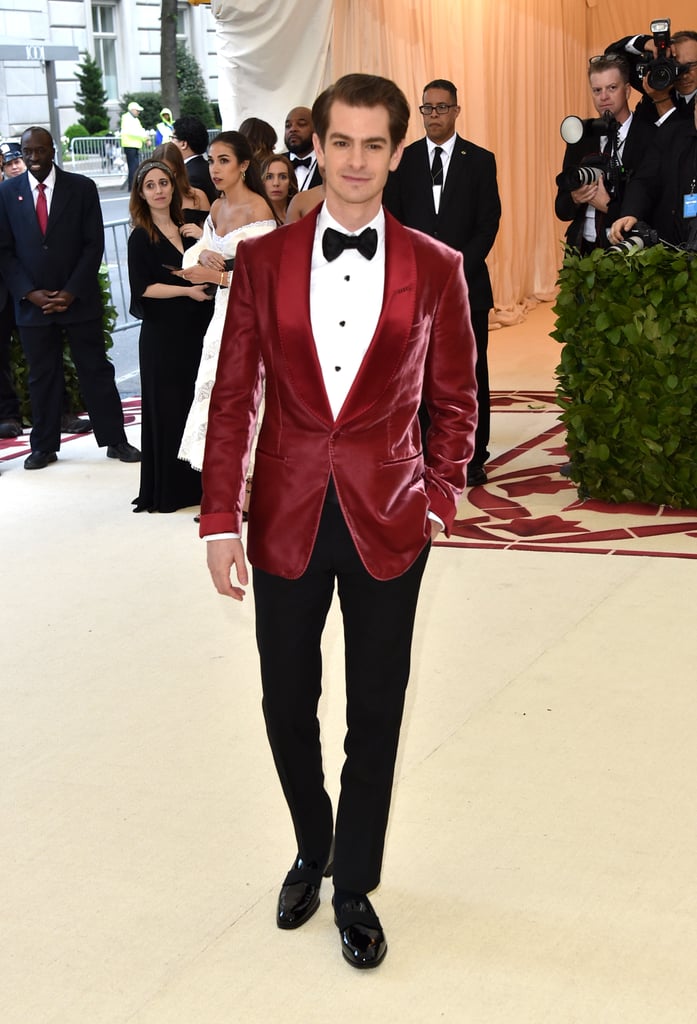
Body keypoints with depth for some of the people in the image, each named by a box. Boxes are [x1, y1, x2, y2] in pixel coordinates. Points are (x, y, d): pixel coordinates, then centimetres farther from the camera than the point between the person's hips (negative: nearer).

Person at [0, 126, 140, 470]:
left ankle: (114, 440, 12)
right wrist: (30, 293, -9)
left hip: (79, 299, -1)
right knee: (41, 376, 8)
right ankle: (44, 446, 17)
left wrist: (71, 292, -11)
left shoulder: (82, 188, -1)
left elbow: (94, 244, -3)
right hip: (32, 302, 1)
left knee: (96, 370, 5)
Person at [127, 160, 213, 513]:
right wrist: (187, 291, -16)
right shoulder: (141, 238, -4)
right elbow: (142, 288, -11)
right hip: (162, 334, -5)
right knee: (168, 407, 0)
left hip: (195, 329, 5)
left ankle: (197, 481, 16)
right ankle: (168, 488, 8)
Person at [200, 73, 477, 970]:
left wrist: (439, 498, -3)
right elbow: (232, 394, 0)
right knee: (286, 709, 12)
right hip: (287, 520, 1)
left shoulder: (436, 269, -1)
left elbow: (453, 399, 7)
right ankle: (311, 850, 39)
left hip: (387, 524, 0)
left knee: (375, 718, 9)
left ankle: (354, 887, 28)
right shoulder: (263, 259, 0)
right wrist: (220, 519, -4)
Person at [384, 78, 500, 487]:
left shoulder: (480, 160, 5)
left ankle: (473, 457, 7)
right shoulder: (403, 160, 9)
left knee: (471, 373, 1)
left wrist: (457, 268, -10)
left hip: (466, 283, -1)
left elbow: (488, 223, 0)